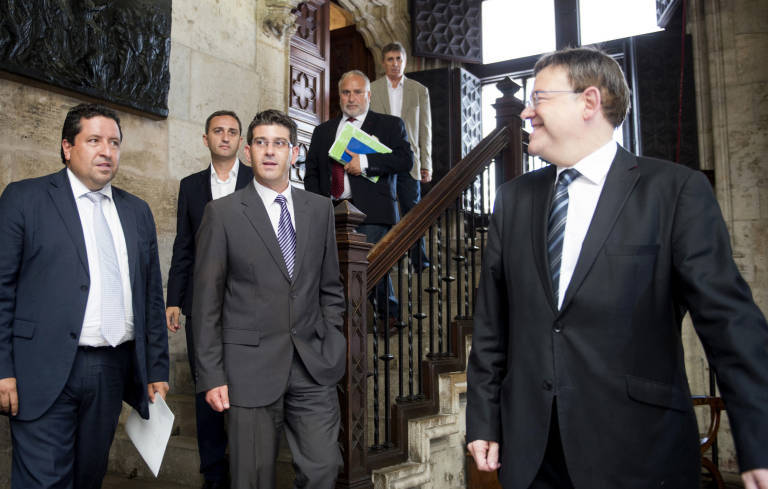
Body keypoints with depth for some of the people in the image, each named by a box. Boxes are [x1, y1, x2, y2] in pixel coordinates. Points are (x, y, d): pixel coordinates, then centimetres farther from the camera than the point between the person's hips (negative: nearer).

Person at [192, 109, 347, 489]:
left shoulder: (320, 208, 9)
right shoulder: (222, 213, -1)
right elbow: (206, 303, -2)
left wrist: (332, 342, 6)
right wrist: (211, 376, -5)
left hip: (314, 366, 3)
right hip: (251, 366, -2)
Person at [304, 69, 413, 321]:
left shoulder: (390, 125, 11)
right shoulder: (323, 131, 23)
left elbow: (406, 159, -4)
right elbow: (311, 173, 21)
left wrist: (365, 162, -14)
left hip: (371, 214, -3)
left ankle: (390, 317, 6)